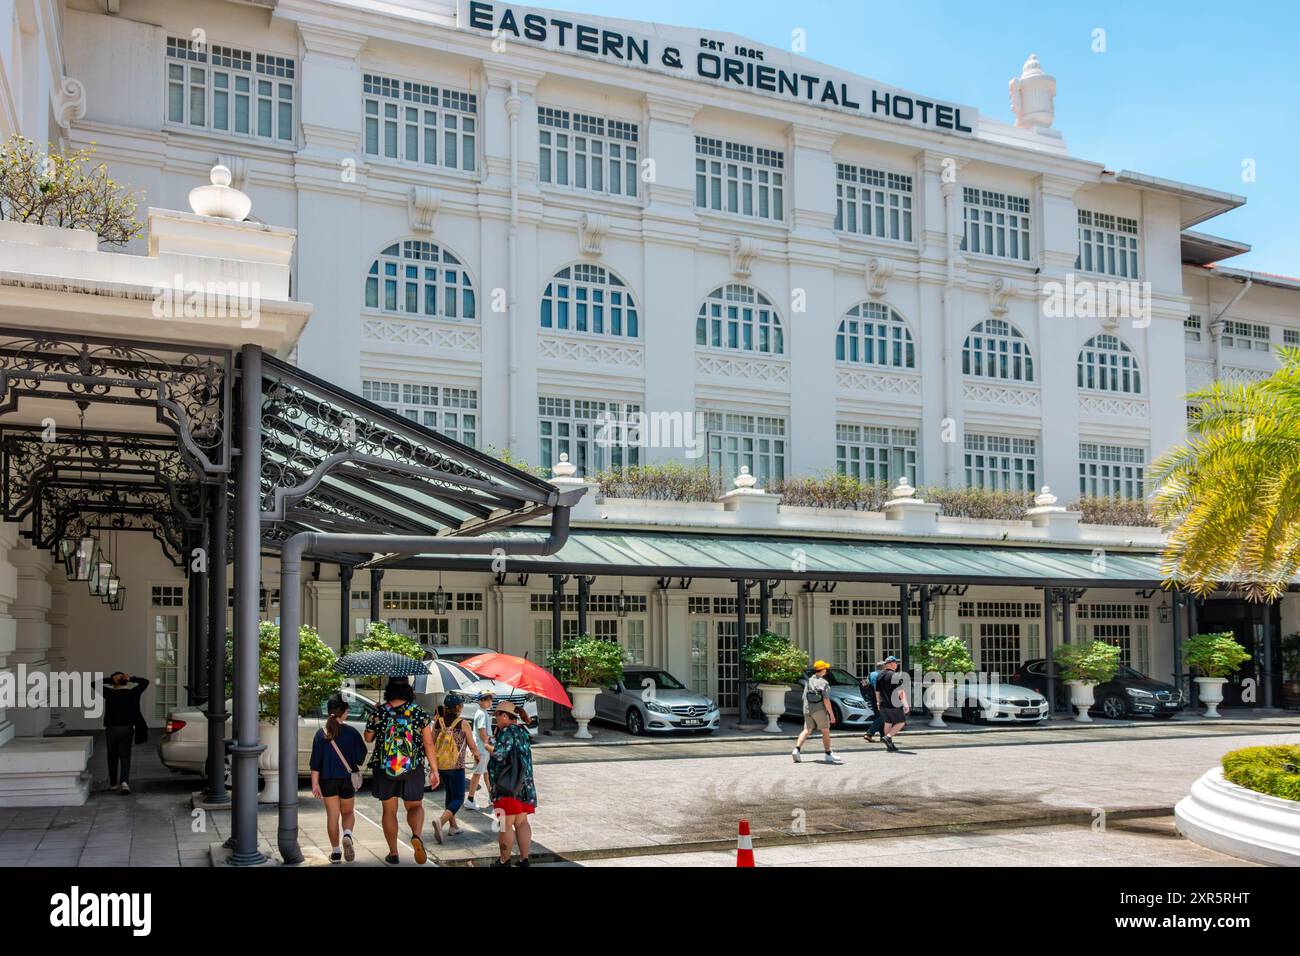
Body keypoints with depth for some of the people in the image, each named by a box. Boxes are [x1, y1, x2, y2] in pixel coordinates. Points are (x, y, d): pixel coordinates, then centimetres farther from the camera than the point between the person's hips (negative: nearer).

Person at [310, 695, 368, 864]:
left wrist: (315, 784, -2)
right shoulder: (351, 732, -5)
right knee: (348, 812, 15)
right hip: (347, 779, 0)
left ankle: (336, 852, 10)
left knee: (332, 815, 9)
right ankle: (347, 835, -13)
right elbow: (360, 758, -3)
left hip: (327, 780, 0)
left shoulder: (321, 734, -3)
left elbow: (315, 762, -5)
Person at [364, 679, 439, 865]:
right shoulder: (420, 713, -4)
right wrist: (434, 771, 1)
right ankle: (416, 835, -15)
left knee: (389, 810, 14)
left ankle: (393, 854, 18)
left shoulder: (378, 713, -5)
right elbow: (429, 744, -4)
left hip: (384, 769, 0)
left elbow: (368, 739, 10)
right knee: (415, 806, 15)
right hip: (413, 770, 0)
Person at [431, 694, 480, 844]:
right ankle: (441, 821, -21)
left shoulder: (438, 722, -1)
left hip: (440, 765, 5)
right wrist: (477, 755, 15)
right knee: (458, 798, 2)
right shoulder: (463, 723, -12)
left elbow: (432, 745, 6)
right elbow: (472, 747, -6)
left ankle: (453, 826, 28)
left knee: (449, 794, 22)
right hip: (456, 767, -5)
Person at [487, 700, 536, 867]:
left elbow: (499, 754, -21)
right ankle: (524, 859, 11)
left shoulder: (507, 732, -13)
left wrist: (490, 744, 0)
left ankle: (504, 861, 4)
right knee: (521, 822, 10)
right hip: (525, 785, 9)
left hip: (507, 787, -9)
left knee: (506, 825, -1)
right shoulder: (522, 731, 15)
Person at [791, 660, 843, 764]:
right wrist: (831, 714, -12)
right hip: (819, 710, -6)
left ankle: (796, 749, -9)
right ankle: (828, 755, 14)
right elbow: (826, 700, -17)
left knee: (807, 730, 8)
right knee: (825, 731, 8)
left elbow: (804, 697, 12)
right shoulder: (824, 683, -12)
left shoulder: (808, 681, 8)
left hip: (807, 710, 6)